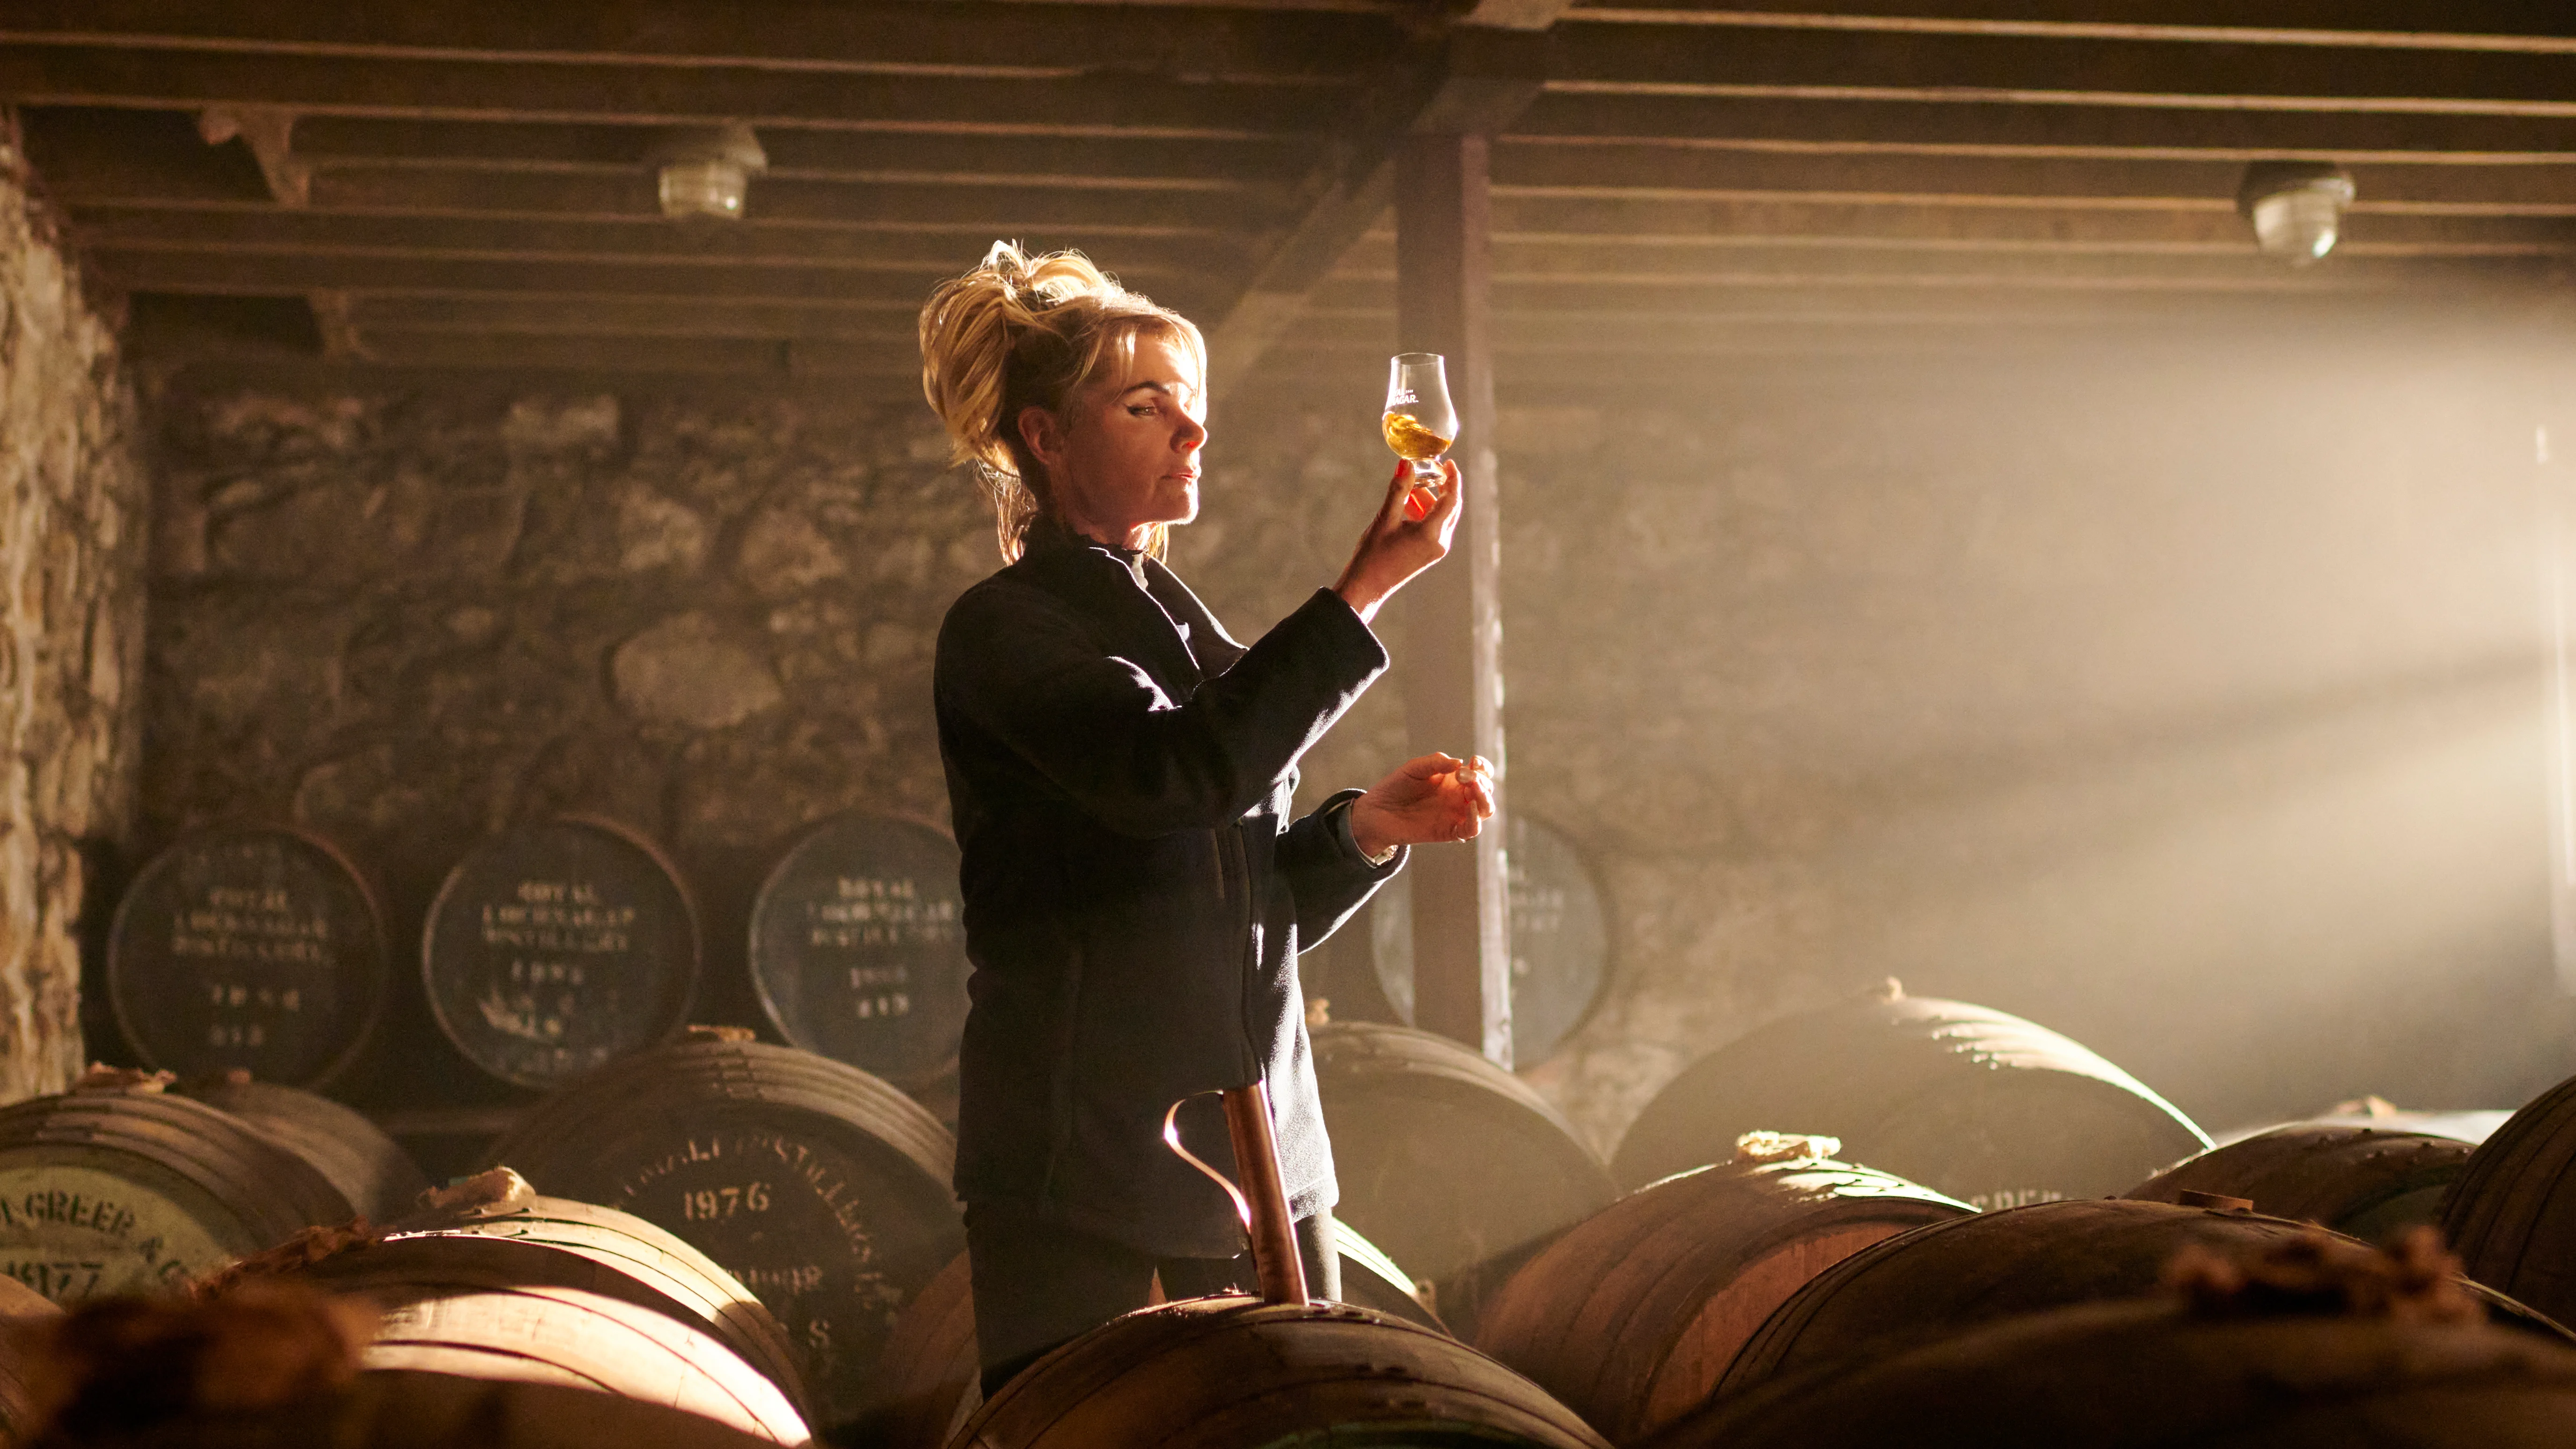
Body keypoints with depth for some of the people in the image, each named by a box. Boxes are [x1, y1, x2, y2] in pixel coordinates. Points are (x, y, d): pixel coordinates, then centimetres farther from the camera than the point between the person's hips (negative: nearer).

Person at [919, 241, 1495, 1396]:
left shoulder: (1187, 628, 18)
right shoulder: (1006, 629, -4)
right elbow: (1179, 770, -23)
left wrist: (1367, 827, 2)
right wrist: (1366, 588, -20)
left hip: (1264, 1167, 7)